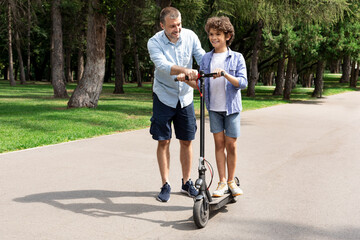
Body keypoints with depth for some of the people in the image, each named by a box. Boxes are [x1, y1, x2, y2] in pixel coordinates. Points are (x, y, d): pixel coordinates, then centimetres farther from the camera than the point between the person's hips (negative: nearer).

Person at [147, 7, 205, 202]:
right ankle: (165, 185, 12)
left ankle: (186, 182, 21)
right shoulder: (154, 42, -15)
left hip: (185, 97, 2)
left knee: (186, 141, 7)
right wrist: (185, 70, -48)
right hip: (164, 97, -2)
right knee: (163, 141, 0)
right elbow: (163, 65, -31)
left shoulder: (190, 36, -6)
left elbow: (202, 57, -9)